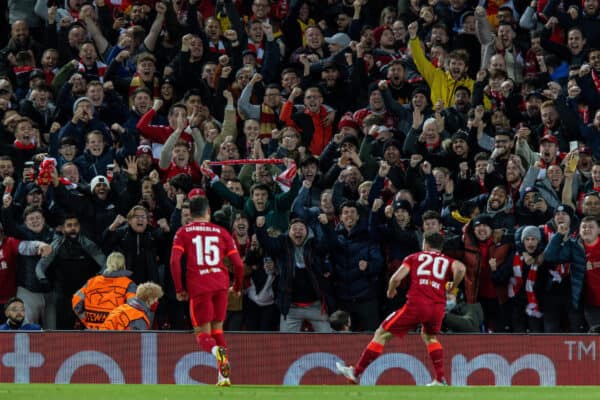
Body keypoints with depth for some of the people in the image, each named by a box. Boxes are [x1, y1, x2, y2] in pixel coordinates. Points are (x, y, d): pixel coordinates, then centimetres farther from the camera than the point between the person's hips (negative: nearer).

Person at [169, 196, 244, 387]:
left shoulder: (183, 233, 8)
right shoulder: (221, 232, 12)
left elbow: (175, 261, -7)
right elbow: (238, 264, 7)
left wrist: (179, 289, 0)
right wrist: (237, 287, 22)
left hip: (198, 287, -2)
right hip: (220, 284, 2)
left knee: (202, 333, 4)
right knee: (217, 328, 16)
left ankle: (217, 350, -31)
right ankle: (224, 376, 7)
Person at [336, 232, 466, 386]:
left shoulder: (414, 257, 17)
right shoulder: (447, 261, 19)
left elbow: (397, 277, 4)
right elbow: (460, 268, -4)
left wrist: (390, 292, 24)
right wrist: (452, 286, 13)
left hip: (416, 304, -3)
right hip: (438, 306, 3)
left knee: (381, 334, 8)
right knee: (429, 336, 33)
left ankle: (356, 373, 9)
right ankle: (440, 379, 25)